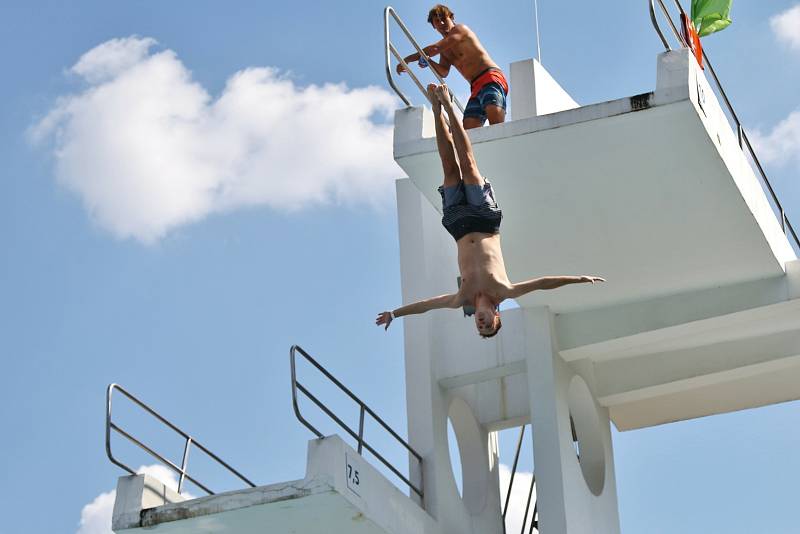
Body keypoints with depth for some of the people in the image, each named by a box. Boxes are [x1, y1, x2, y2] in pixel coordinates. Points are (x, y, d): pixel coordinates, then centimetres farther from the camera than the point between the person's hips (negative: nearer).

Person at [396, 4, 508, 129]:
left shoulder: (460, 29, 2)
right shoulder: (445, 49, 26)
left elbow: (435, 49, -8)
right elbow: (443, 72, 11)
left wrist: (406, 60, -4)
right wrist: (429, 62, -10)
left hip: (491, 76, -8)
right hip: (476, 87, 8)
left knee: (494, 114, -35)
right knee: (468, 128, -10)